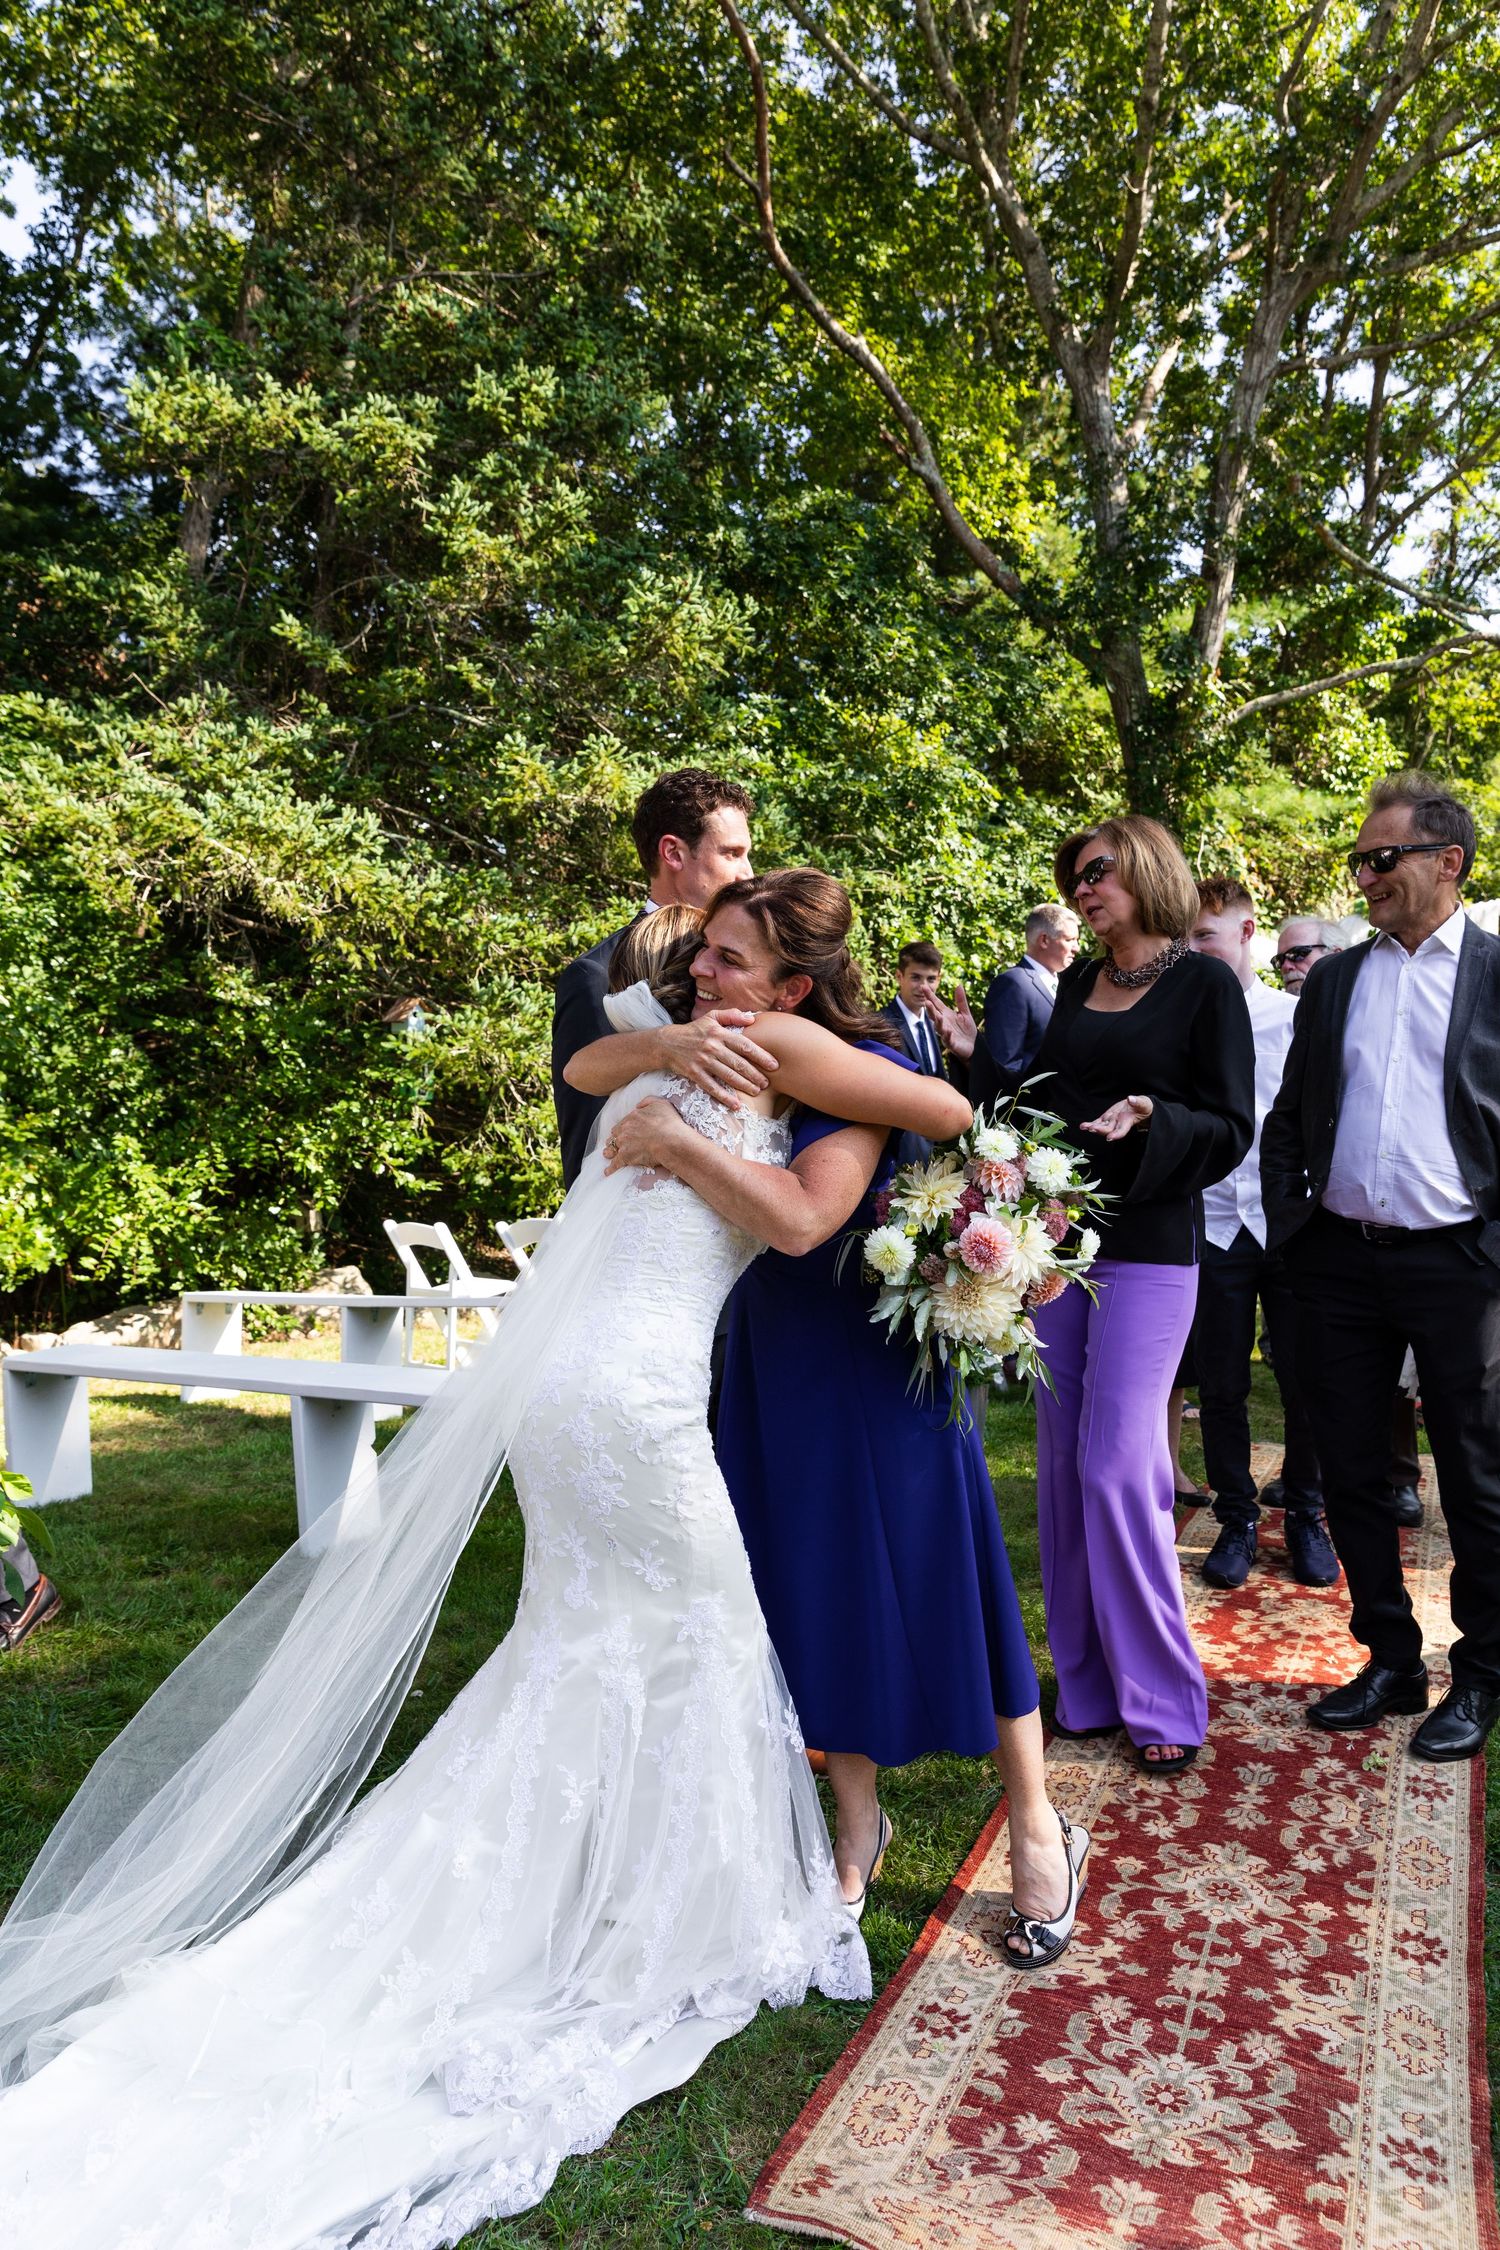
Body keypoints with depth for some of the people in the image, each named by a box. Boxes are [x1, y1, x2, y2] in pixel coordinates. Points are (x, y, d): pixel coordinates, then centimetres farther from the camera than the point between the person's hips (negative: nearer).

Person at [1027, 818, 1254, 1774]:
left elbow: (1232, 1130, -5)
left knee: (1118, 1467, -8)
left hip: (1150, 1247, -6)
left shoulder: (1205, 983, -3)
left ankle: (1162, 1696, 9)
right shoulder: (1077, 986, 14)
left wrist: (1152, 1118, -23)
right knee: (1064, 1465, 8)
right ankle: (1089, 1684, 21)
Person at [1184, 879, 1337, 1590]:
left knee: (1304, 1382, 6)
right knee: (1221, 1387, 8)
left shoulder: (1296, 1015, 2)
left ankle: (1305, 1518, 25)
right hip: (1212, 1227, 1)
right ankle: (1237, 1519, 24)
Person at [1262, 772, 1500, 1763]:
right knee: (1352, 1474, 12)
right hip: (1340, 1262, 5)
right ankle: (1392, 1660, 28)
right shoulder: (1333, 980, 10)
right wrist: (1289, 1226, 6)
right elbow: (1289, 1117, 14)